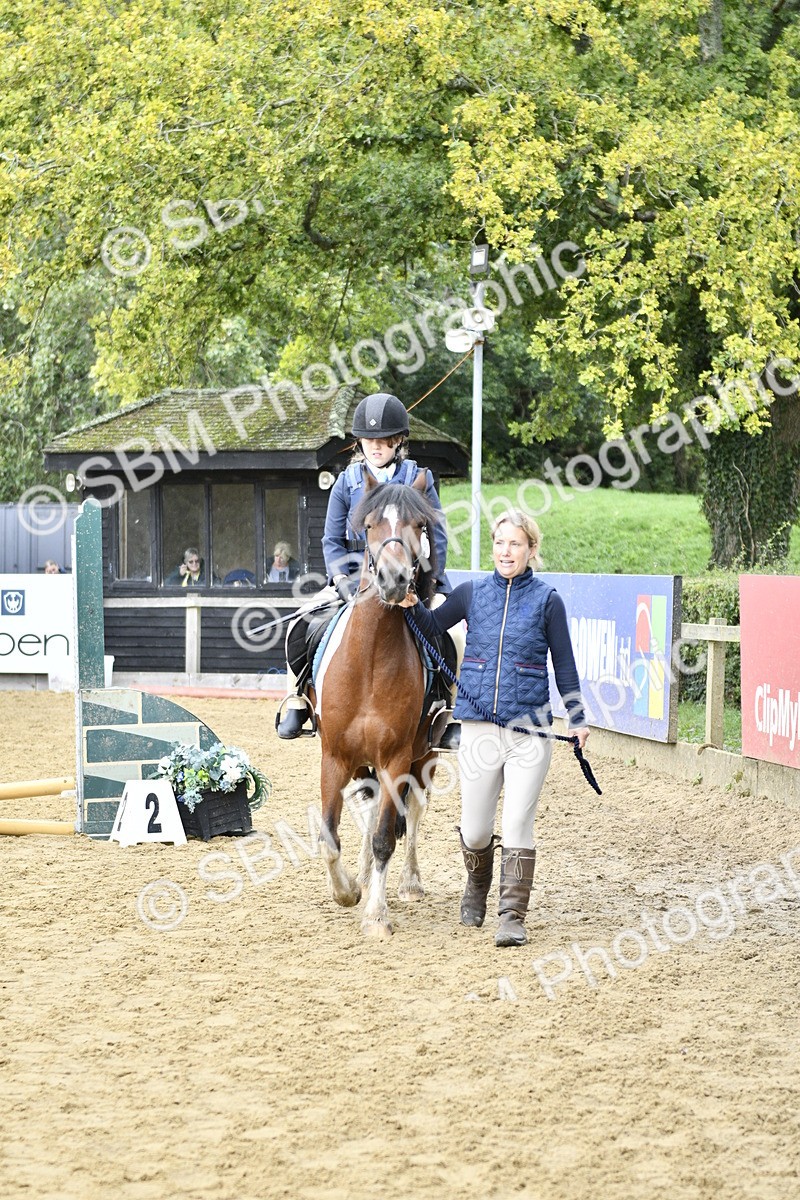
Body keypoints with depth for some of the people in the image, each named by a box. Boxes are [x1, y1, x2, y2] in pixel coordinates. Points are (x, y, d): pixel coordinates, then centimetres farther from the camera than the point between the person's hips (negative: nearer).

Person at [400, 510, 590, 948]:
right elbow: (431, 627, 15)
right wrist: (411, 605, -5)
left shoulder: (547, 600, 0)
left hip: (529, 729, -2)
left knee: (517, 826, -8)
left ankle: (513, 916, 0)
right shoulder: (473, 594, 7)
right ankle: (476, 888, 37)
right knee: (474, 831, 7)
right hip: (478, 727, 2)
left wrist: (578, 719, -2)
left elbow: (564, 666, 3)